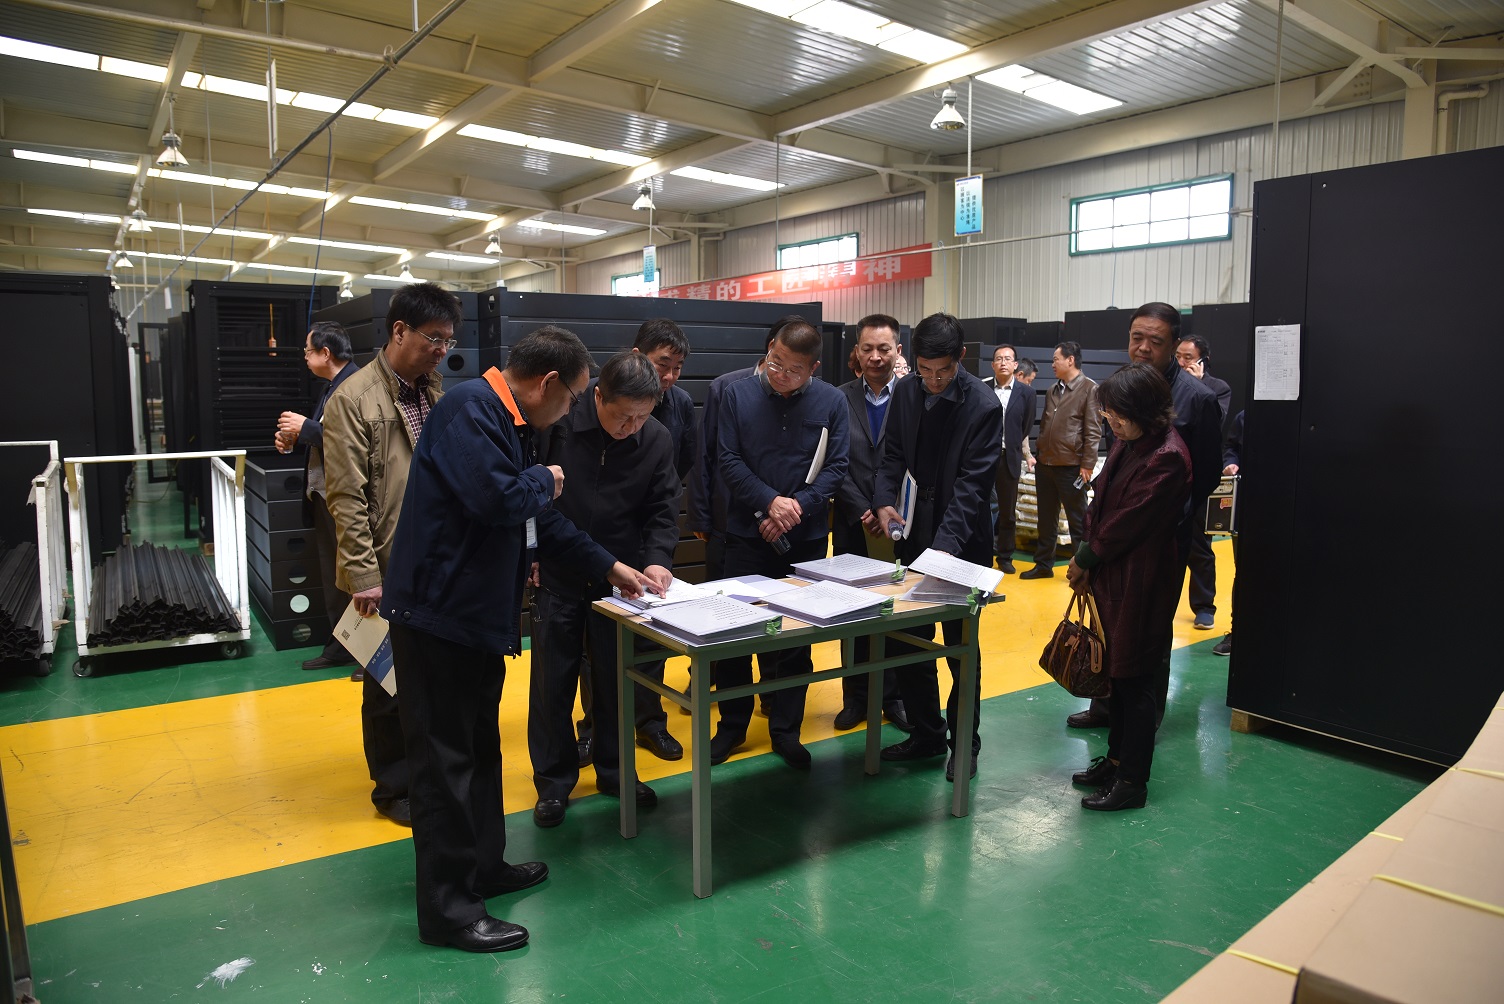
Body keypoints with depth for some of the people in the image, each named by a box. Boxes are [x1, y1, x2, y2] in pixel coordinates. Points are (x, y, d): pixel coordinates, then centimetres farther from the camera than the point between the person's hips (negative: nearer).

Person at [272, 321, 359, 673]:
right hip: (323, 495, 10)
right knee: (331, 576, 17)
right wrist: (294, 439, 4)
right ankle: (339, 647, 29)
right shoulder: (333, 386, 15)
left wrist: (306, 427, -17)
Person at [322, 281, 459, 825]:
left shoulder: (437, 391, 8)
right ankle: (394, 787, 27)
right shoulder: (353, 399, -11)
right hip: (389, 571, -6)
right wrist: (364, 575, -16)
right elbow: (347, 498, -14)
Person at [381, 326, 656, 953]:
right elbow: (498, 499, -31)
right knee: (445, 759, 0)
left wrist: (609, 567, 23)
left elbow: (540, 519, 21)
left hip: (479, 614, 10)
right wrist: (545, 480, -10)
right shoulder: (470, 410, -18)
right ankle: (448, 909, 12)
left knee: (480, 748, 20)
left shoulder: (511, 423, 14)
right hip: (438, 613, -10)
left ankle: (483, 866, 36)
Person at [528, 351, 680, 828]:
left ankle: (613, 771, 32)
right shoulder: (556, 422, -17)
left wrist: (657, 559, -19)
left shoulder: (657, 439, -9)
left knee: (614, 680, 13)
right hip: (557, 575, -2)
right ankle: (553, 782, 24)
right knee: (552, 681, 7)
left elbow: (662, 511, -2)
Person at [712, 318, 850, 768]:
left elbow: (835, 466, -2)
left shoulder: (831, 401, 0)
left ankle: (786, 730, 23)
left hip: (805, 538, 0)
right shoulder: (738, 394, -1)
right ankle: (732, 725, 24)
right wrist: (771, 502, -17)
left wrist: (797, 508, -15)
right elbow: (729, 461, -5)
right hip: (746, 534, 0)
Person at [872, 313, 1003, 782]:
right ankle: (926, 734, 29)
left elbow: (973, 483, -19)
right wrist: (884, 500, -11)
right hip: (914, 535, 5)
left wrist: (945, 545, -28)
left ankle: (964, 743, 25)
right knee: (908, 641, 11)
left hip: (962, 542, -5)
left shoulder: (983, 405, -15)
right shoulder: (905, 392, 2)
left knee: (961, 647, 8)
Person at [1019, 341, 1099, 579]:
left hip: (1071, 467, -7)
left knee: (1078, 522, 4)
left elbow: (1093, 431, -11)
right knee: (1046, 521, 14)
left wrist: (1087, 465, -15)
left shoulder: (1089, 389, -8)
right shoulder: (1052, 391, 13)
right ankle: (1044, 565, 24)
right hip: (1045, 465, 7)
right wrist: (1040, 457, 15)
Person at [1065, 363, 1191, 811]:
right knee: (1116, 671, 18)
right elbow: (1101, 500, 11)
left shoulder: (1167, 457, -21)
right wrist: (1086, 561, 4)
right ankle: (1117, 759, 34)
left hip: (1142, 582, -9)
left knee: (1134, 677, 1)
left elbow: (1131, 520, -20)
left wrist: (1086, 558, -8)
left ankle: (1132, 781, 14)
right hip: (1112, 575, 9)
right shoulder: (1126, 442, 8)